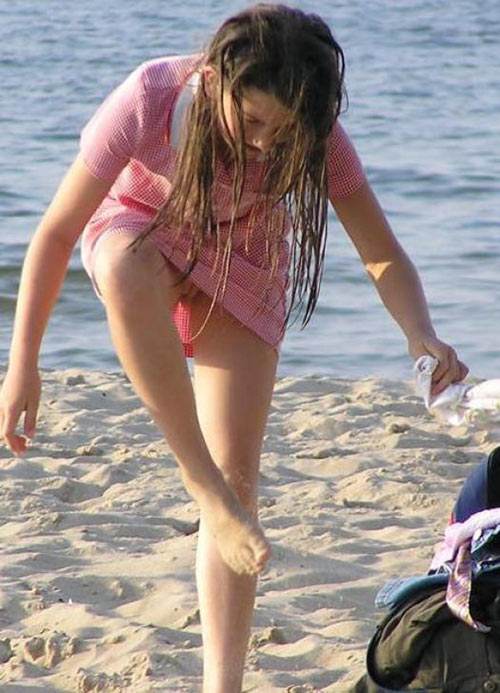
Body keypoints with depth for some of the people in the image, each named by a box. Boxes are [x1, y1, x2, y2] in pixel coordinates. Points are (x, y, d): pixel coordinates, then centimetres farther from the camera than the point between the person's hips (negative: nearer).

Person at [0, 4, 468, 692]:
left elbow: (384, 255, -23)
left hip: (243, 262, 1)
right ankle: (212, 497, -36)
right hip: (138, 225, -1)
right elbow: (57, 230, -27)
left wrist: (422, 334, -44)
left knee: (238, 473, -11)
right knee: (130, 272, -41)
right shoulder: (148, 100, -35)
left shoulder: (314, 136, -29)